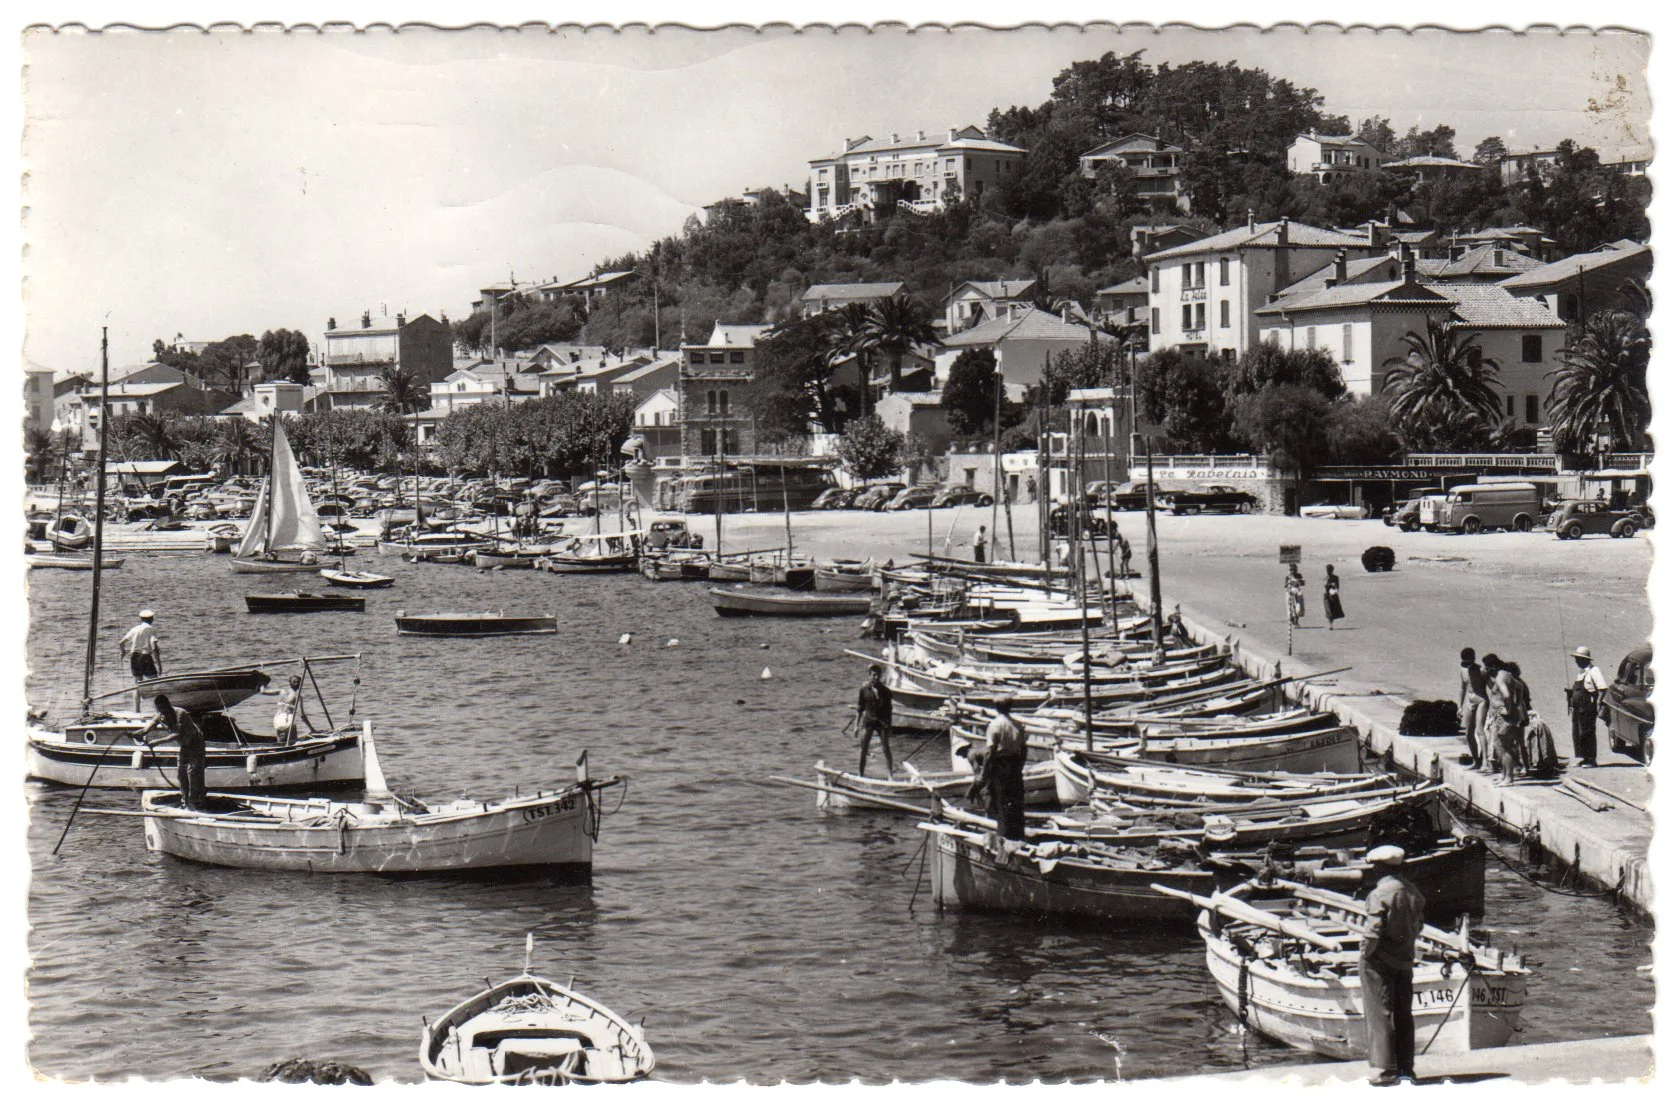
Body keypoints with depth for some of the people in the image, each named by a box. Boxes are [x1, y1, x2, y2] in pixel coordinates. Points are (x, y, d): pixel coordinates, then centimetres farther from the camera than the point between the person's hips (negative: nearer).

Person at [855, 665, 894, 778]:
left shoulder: (885, 691, -1)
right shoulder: (864, 690, -1)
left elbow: (888, 710, 5)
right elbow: (860, 709, 5)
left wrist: (889, 726, 3)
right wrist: (857, 725, 3)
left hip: (882, 722, 0)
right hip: (868, 721, 0)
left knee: (886, 749, -3)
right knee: (863, 749, 2)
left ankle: (889, 775, 1)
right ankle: (860, 775, 11)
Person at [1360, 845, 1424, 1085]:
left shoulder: (1380, 894, -17)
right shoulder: (1413, 892, 5)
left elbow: (1374, 930, -19)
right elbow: (1417, 927, 10)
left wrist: (1364, 955, -7)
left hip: (1379, 962, -7)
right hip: (1404, 961, 7)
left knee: (1379, 1014, -1)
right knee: (1403, 1015, 12)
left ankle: (1385, 1070, -2)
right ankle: (1406, 1069, 16)